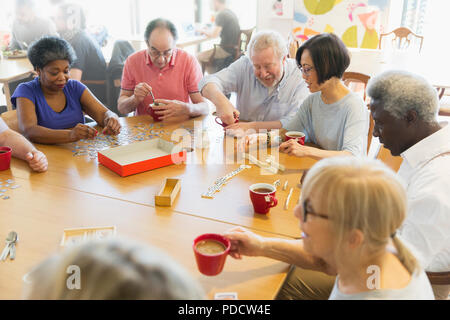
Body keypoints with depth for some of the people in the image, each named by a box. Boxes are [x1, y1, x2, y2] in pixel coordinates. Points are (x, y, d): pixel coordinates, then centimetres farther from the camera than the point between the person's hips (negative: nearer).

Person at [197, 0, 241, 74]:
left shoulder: (221, 15, -16)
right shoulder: (231, 13, 13)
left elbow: (214, 34, -22)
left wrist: (204, 31, -3)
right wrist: (208, 31, 17)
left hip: (226, 50, -10)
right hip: (234, 48, 10)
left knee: (199, 57, -3)